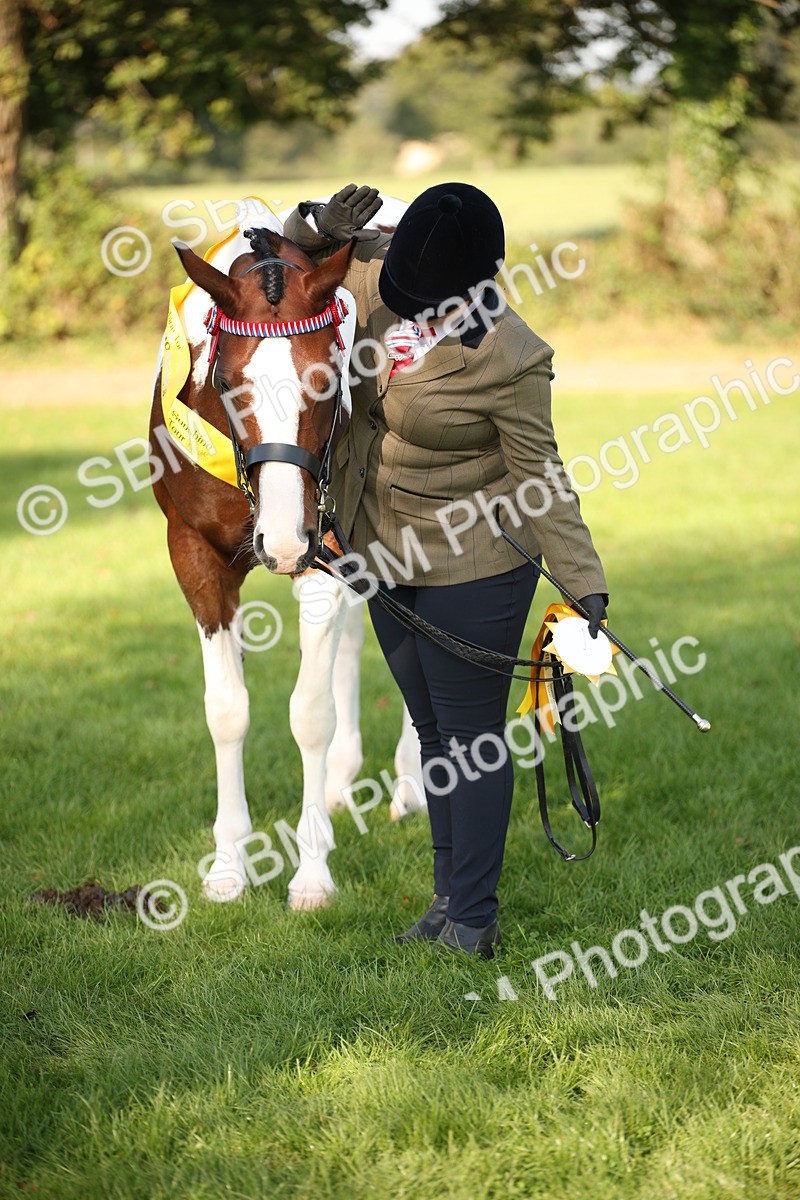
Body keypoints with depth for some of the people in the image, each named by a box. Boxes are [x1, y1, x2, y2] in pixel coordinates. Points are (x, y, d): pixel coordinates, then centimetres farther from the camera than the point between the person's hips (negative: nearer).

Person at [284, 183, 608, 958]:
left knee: (471, 739, 2)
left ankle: (472, 922, 12)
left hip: (473, 574, -8)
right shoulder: (380, 286, -7)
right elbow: (309, 245, 10)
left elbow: (539, 481, -17)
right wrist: (320, 225, -14)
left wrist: (585, 583, -20)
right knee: (432, 730, 18)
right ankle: (450, 900, 31)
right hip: (392, 562, 8)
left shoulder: (508, 358, -24)